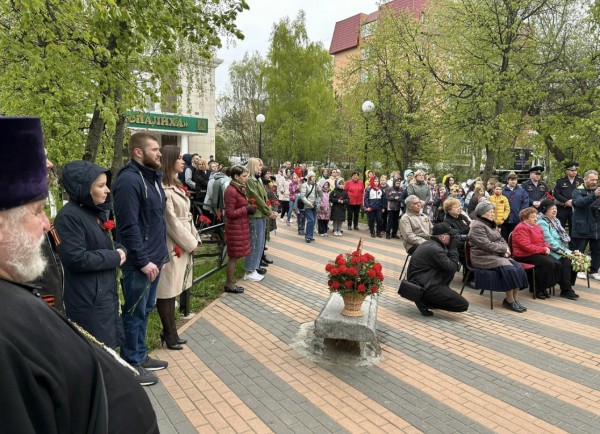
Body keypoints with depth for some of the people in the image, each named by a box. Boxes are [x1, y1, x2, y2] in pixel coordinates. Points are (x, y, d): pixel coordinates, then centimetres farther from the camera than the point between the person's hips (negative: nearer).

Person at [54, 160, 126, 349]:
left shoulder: (97, 211, 10)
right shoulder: (68, 216, -19)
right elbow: (76, 259, -25)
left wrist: (120, 250, 0)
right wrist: (115, 257, -17)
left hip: (106, 293, 9)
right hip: (88, 301, -9)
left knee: (108, 346, 20)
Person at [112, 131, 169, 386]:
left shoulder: (152, 177, 12)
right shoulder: (129, 180, -18)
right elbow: (129, 227, -22)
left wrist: (161, 253, 15)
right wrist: (143, 261, -20)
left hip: (153, 259, 9)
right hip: (139, 263, -9)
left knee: (146, 309, 19)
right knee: (135, 313, 4)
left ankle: (140, 355, 34)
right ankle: (131, 364, 19)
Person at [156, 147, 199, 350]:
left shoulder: (176, 185, 14)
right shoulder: (163, 188, -16)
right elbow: (171, 221, -18)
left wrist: (193, 240, 9)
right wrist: (191, 243, -10)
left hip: (182, 244, 9)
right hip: (172, 246, -9)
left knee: (173, 289, 15)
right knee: (166, 291, 3)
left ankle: (170, 331, 25)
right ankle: (169, 334, 14)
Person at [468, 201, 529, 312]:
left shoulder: (491, 224, 19)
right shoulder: (477, 226, -11)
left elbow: (501, 239, 19)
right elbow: (486, 245, -20)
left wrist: (506, 249, -3)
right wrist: (503, 248, -10)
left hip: (497, 255, 9)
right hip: (484, 258, -9)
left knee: (518, 269, -13)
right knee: (509, 270, -26)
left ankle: (515, 299, -9)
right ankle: (509, 301, -13)